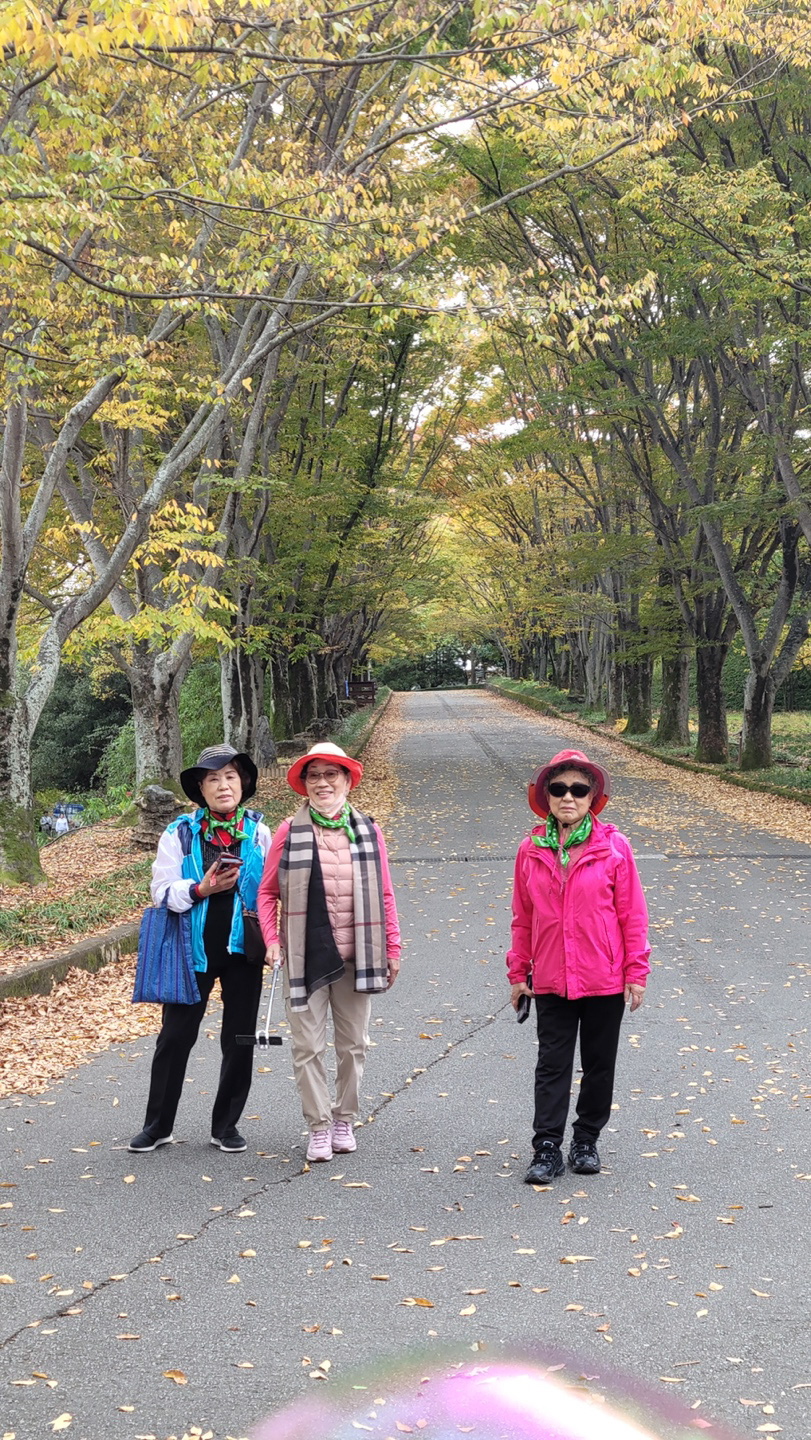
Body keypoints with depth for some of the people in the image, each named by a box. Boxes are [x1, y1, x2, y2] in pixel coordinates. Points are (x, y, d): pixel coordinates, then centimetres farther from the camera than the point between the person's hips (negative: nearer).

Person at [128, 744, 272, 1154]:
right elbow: (162, 891, -5)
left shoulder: (259, 832, 2)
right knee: (175, 1035, 3)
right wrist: (201, 889, -22)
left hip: (243, 950, 1)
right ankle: (158, 1124, 17)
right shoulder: (180, 834, -1)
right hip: (195, 948, -1)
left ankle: (226, 1124, 22)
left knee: (239, 1039, 8)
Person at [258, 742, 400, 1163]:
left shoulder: (367, 831, 4)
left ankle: (345, 1119, 27)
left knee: (353, 1044, 10)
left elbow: (384, 895, 7)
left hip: (355, 956, 2)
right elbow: (267, 892, 4)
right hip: (305, 957, -1)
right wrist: (271, 940, -7)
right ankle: (319, 1127, 13)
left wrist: (392, 948, 5)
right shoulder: (290, 832, -1)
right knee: (307, 1046, 1)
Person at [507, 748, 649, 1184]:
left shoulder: (613, 847, -7)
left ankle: (586, 1141, 26)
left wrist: (636, 973, -5)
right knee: (552, 1065, 3)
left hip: (605, 980, -1)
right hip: (551, 980, 1)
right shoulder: (530, 851, 0)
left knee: (599, 1064, 11)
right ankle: (547, 1149, 9)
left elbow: (632, 915, -4)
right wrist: (518, 973, 7)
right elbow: (523, 919, 7)